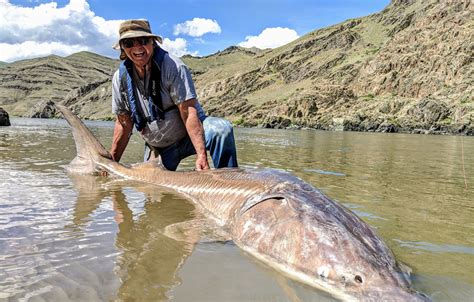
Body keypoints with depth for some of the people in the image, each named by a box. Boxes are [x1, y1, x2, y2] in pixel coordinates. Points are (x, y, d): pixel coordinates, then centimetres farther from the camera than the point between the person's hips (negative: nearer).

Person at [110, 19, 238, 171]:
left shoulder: (173, 66, -20)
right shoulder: (120, 77, -5)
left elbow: (188, 112, -27)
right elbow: (124, 123, 3)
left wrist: (201, 155, -37)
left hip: (189, 135, -4)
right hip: (157, 148, 5)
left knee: (221, 129, -32)